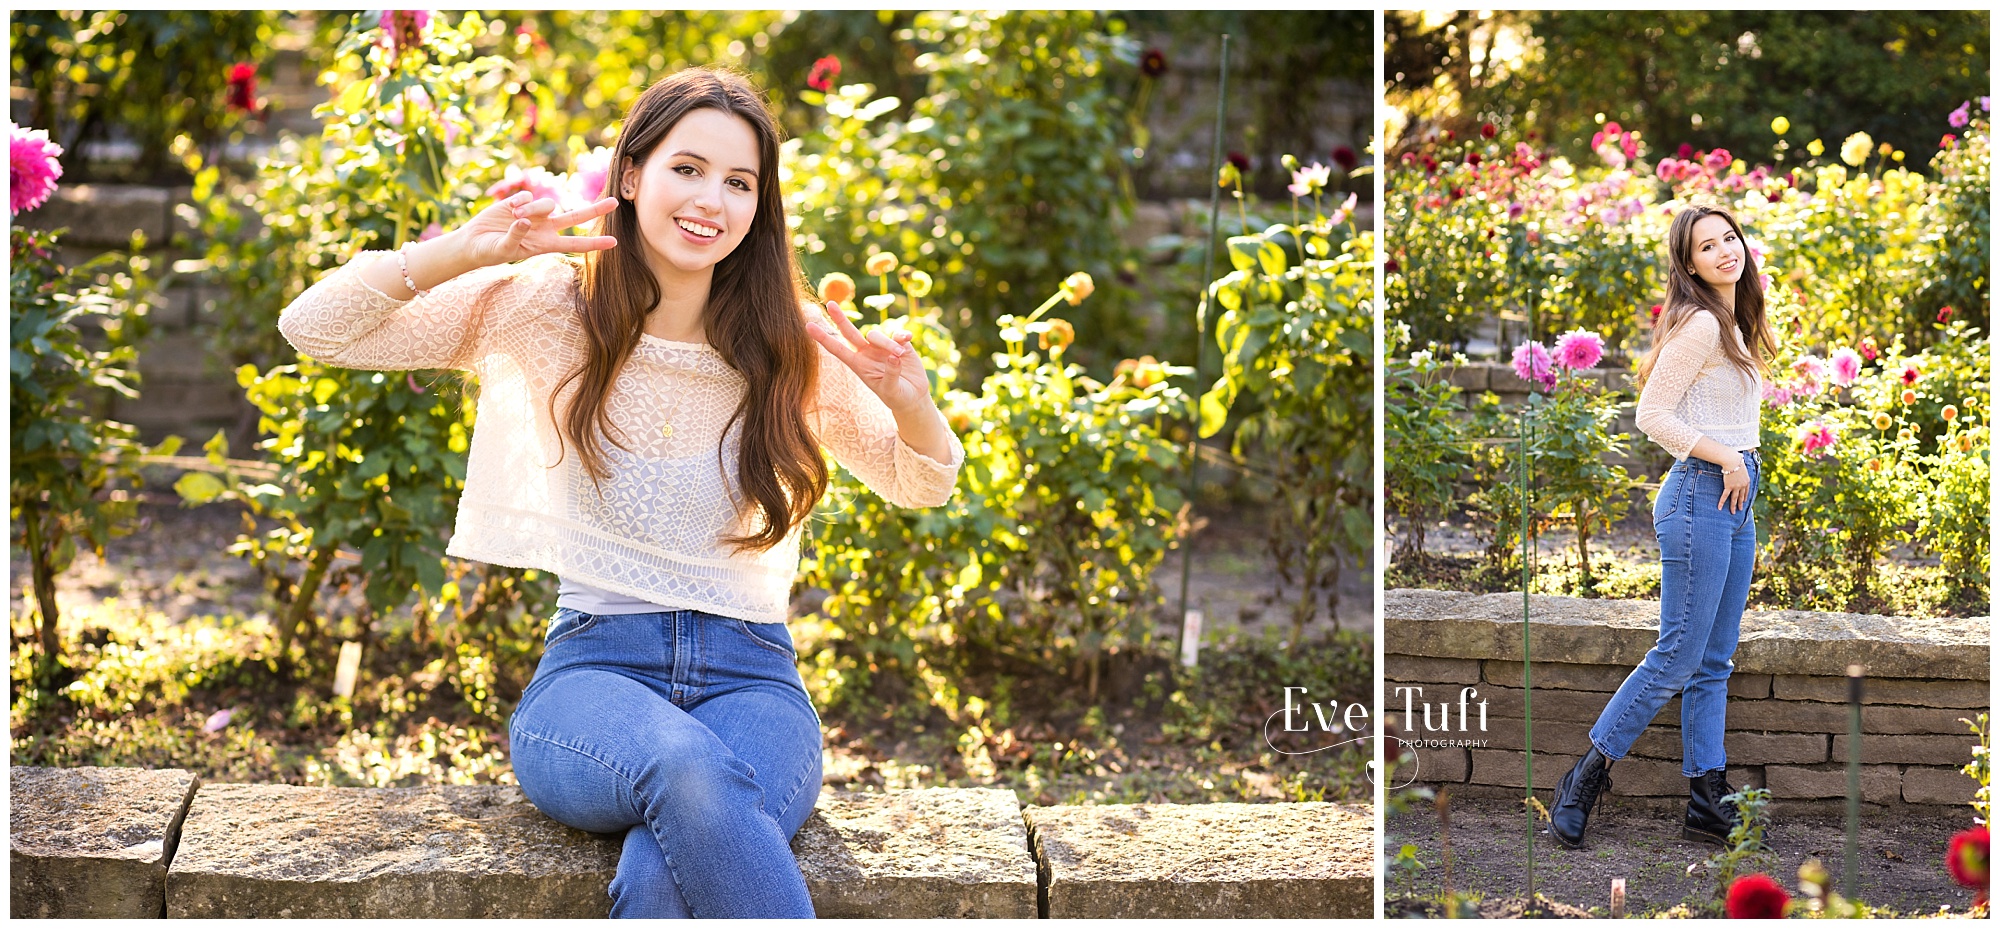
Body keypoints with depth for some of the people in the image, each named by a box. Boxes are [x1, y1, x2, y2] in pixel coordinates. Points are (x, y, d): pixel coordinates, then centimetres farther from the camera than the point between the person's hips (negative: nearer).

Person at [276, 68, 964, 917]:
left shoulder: (789, 349, 5)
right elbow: (313, 330, -1)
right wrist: (466, 250, -14)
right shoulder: (548, 308, 2)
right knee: (691, 768, -39)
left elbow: (921, 484, 16)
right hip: (593, 668, -1)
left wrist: (909, 400, -7)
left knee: (664, 874, -35)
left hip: (749, 677, 1)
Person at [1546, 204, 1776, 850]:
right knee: (1678, 657, -8)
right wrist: (1726, 457, -14)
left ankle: (1707, 804, 10)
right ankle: (1585, 778, 2)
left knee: (1714, 663, 8)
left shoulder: (1733, 326, 17)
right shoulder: (1699, 323, -12)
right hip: (1701, 494, -9)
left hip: (1735, 501, 9)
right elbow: (1652, 415, -16)